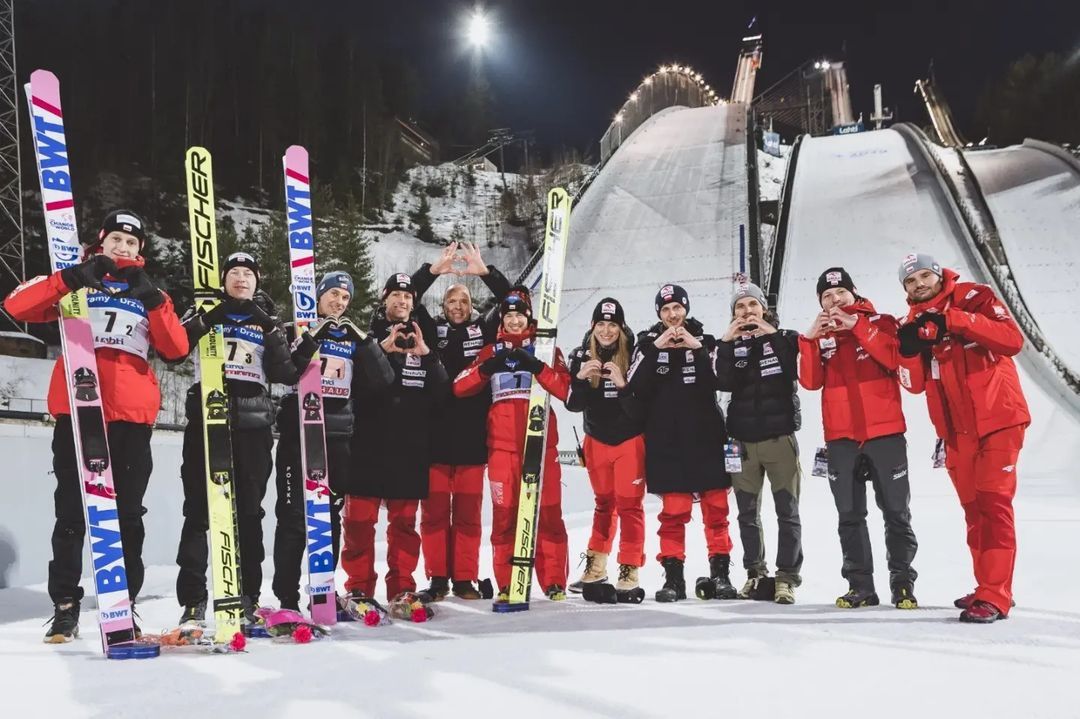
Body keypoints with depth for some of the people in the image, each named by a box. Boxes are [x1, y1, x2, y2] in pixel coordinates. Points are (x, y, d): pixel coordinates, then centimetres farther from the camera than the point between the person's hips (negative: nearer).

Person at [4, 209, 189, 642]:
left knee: (128, 514, 3)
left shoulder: (151, 294, 18)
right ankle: (65, 606, 8)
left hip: (132, 415, 1)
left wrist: (152, 301, -9)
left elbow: (176, 349, 3)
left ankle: (124, 606, 10)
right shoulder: (74, 284, 14)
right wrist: (73, 279, -14)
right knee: (72, 511, 1)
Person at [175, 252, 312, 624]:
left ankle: (248, 598, 13)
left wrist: (308, 349, -9)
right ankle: (193, 601, 3)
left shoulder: (267, 322, 15)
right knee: (199, 510, -2)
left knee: (248, 513, 5)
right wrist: (203, 320, -16)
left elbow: (284, 374, 5)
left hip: (253, 426, 1)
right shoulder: (207, 314, 11)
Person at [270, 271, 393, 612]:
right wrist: (310, 338, -20)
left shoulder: (353, 338, 15)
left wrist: (364, 341, -6)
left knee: (331, 518, 9)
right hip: (298, 436, -4)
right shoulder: (295, 331, 4)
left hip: (338, 439, 4)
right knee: (294, 518, -5)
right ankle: (287, 597, 0)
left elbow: (383, 381, 2)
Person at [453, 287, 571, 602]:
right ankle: (506, 585, 8)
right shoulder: (490, 352, 15)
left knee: (548, 512, -2)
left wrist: (536, 366, -18)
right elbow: (460, 388, 3)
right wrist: (486, 369, -14)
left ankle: (555, 582, 6)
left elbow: (564, 389, -5)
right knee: (504, 513, 0)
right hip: (502, 445, 1)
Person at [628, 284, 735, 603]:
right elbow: (636, 387, -7)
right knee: (673, 510, -2)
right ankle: (673, 574, 4)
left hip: (705, 436, 1)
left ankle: (720, 571, 11)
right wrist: (656, 348, -13)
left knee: (715, 506, 3)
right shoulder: (648, 343, 8)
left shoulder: (704, 341, 7)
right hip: (666, 439, -1)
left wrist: (697, 348, -14)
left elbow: (724, 380, -8)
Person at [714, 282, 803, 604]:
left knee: (787, 511, -2)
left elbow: (797, 372, -14)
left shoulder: (785, 338, 5)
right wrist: (727, 344, -14)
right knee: (747, 512, 8)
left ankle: (787, 577, 4)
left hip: (779, 437, -2)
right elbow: (724, 383, -7)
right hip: (743, 439, 3)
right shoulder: (731, 344, 10)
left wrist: (773, 335, -17)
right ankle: (755, 573, 19)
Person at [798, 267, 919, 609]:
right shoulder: (820, 335, 11)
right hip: (841, 437, 3)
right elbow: (810, 381, -2)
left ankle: (903, 583, 11)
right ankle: (860, 584, 13)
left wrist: (858, 326, -17)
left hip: (885, 431, -3)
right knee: (850, 516, 6)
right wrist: (810, 337, -12)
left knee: (896, 513, 3)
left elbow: (895, 358, -15)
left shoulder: (881, 323, 3)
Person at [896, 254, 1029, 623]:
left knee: (993, 504, -11)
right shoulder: (914, 323, 8)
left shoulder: (974, 297, -4)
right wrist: (909, 348, -17)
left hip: (998, 420, -5)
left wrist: (955, 320, -26)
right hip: (956, 431, 5)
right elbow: (915, 383, 2)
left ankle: (994, 596, -10)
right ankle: (987, 588, 21)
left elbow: (1013, 340, -18)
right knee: (973, 509, 11)